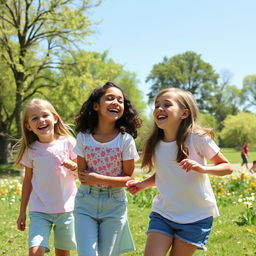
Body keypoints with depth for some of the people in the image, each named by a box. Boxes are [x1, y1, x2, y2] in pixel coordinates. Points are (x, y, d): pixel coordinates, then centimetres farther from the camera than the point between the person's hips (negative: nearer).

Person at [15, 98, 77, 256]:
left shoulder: (68, 143, -4)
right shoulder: (30, 150, 0)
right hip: (39, 210, 0)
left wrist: (73, 166, -19)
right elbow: (28, 181, 9)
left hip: (66, 208, 0)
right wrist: (22, 212, 10)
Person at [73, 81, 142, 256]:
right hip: (86, 203, 1)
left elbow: (129, 178, -7)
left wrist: (98, 179, -17)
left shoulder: (125, 140, -9)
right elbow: (82, 175, 0)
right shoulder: (83, 138, -5)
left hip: (114, 205, -1)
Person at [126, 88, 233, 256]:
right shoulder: (155, 144, -1)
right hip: (163, 214, 4)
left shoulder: (197, 138, -15)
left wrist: (202, 169, -26)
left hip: (196, 217, -3)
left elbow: (227, 167, -7)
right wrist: (143, 184, -3)